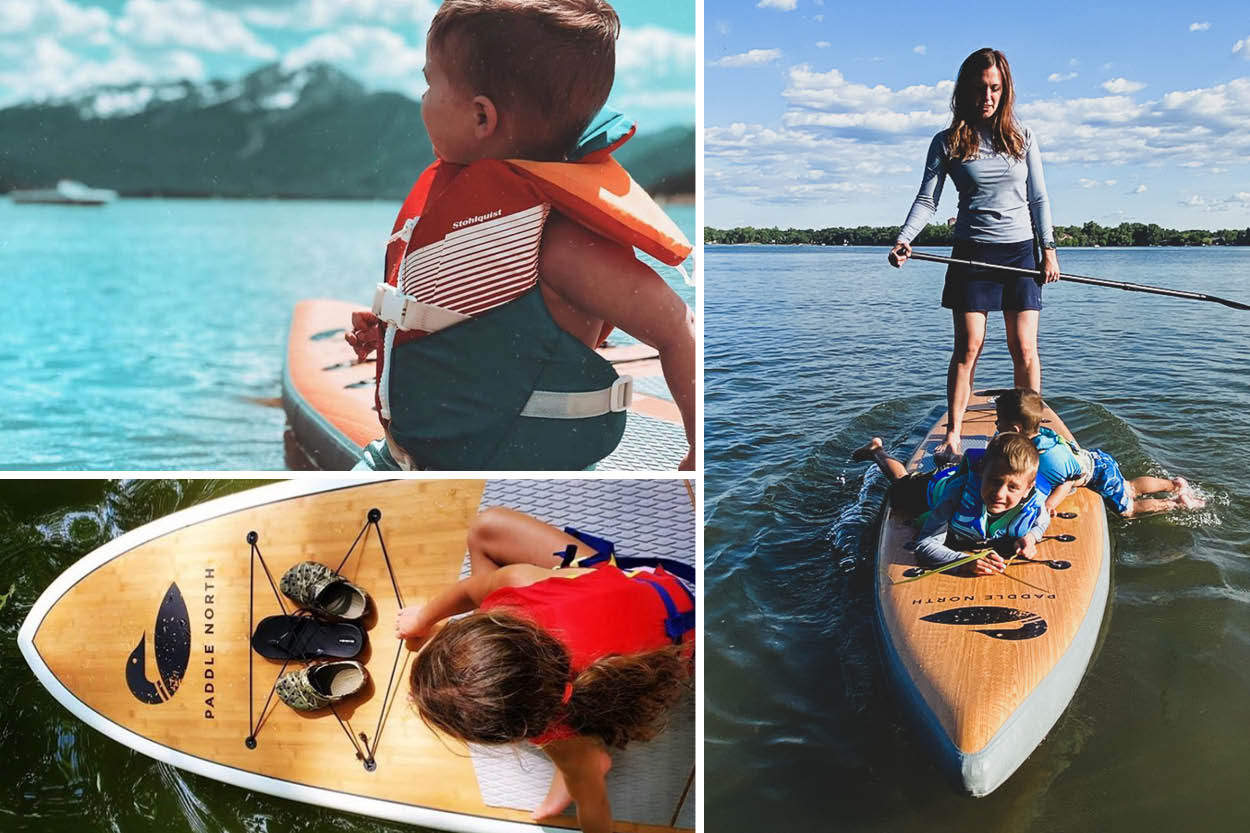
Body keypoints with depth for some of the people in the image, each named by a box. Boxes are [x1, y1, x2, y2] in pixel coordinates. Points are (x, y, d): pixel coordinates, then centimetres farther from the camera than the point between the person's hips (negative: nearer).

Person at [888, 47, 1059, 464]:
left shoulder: (1022, 138, 7)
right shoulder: (948, 142, 1)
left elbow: (1038, 198, 9)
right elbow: (927, 199, -2)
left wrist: (1048, 248, 2)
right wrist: (904, 240, -18)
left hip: (1019, 251, 2)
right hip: (972, 254, -2)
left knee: (1025, 349, 1)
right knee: (968, 346, -6)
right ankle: (952, 436, 0)